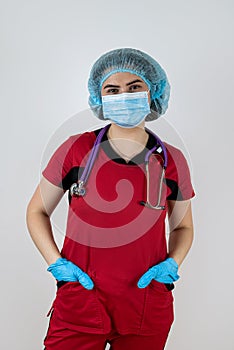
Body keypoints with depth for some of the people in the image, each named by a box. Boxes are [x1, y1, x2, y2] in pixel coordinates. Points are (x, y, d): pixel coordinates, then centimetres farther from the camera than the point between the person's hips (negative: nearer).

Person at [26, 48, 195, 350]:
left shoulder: (171, 161, -1)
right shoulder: (76, 150, -4)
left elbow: (182, 226, 13)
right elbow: (37, 211, 6)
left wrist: (172, 263, -5)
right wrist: (56, 263, -7)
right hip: (78, 304, -1)